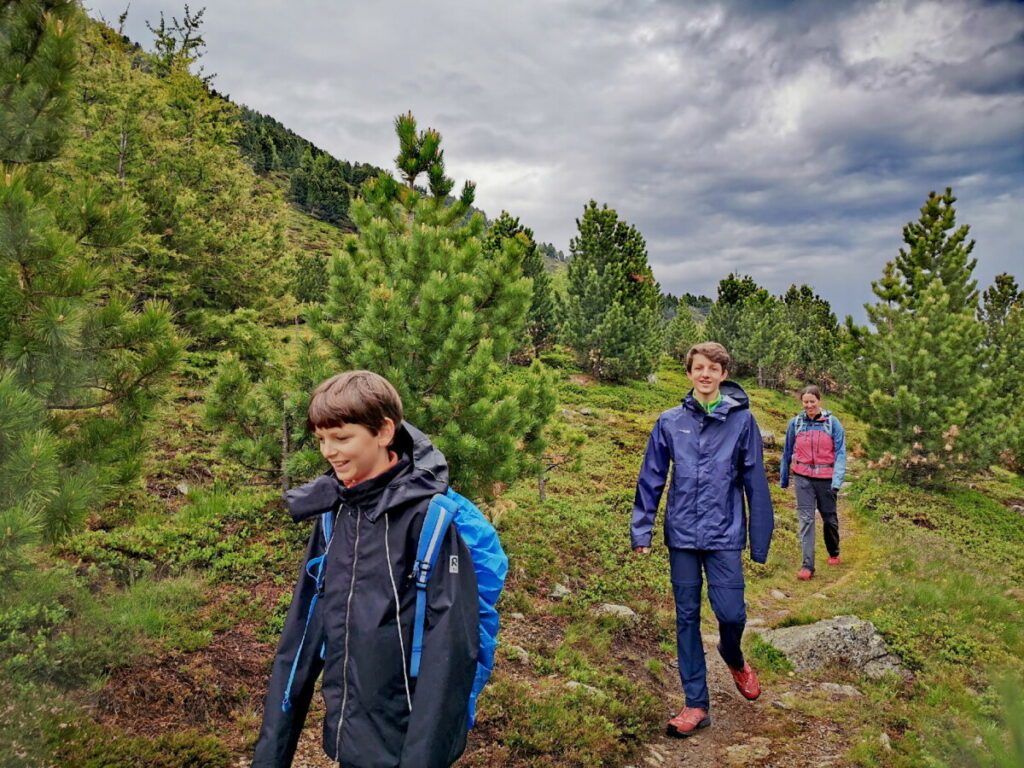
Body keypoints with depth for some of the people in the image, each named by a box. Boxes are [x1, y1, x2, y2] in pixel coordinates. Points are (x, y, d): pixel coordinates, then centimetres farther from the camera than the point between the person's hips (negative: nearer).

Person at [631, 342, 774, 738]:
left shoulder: (742, 420, -3)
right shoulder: (670, 422, 1)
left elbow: (755, 483, -1)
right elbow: (651, 478, 4)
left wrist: (760, 541, -1)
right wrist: (641, 530, 1)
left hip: (724, 535, -2)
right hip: (682, 534, 2)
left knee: (731, 613, -4)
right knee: (687, 618, 8)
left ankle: (734, 659, 33)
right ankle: (697, 704, 21)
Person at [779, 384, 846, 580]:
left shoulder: (832, 422, -3)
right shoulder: (795, 423, 1)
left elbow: (840, 452, -5)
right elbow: (787, 451, 10)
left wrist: (837, 480, -15)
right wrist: (783, 478, 14)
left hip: (826, 478, 0)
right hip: (803, 477, 0)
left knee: (830, 518, 13)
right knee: (806, 519, -7)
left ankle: (834, 554, 39)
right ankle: (807, 566, -8)